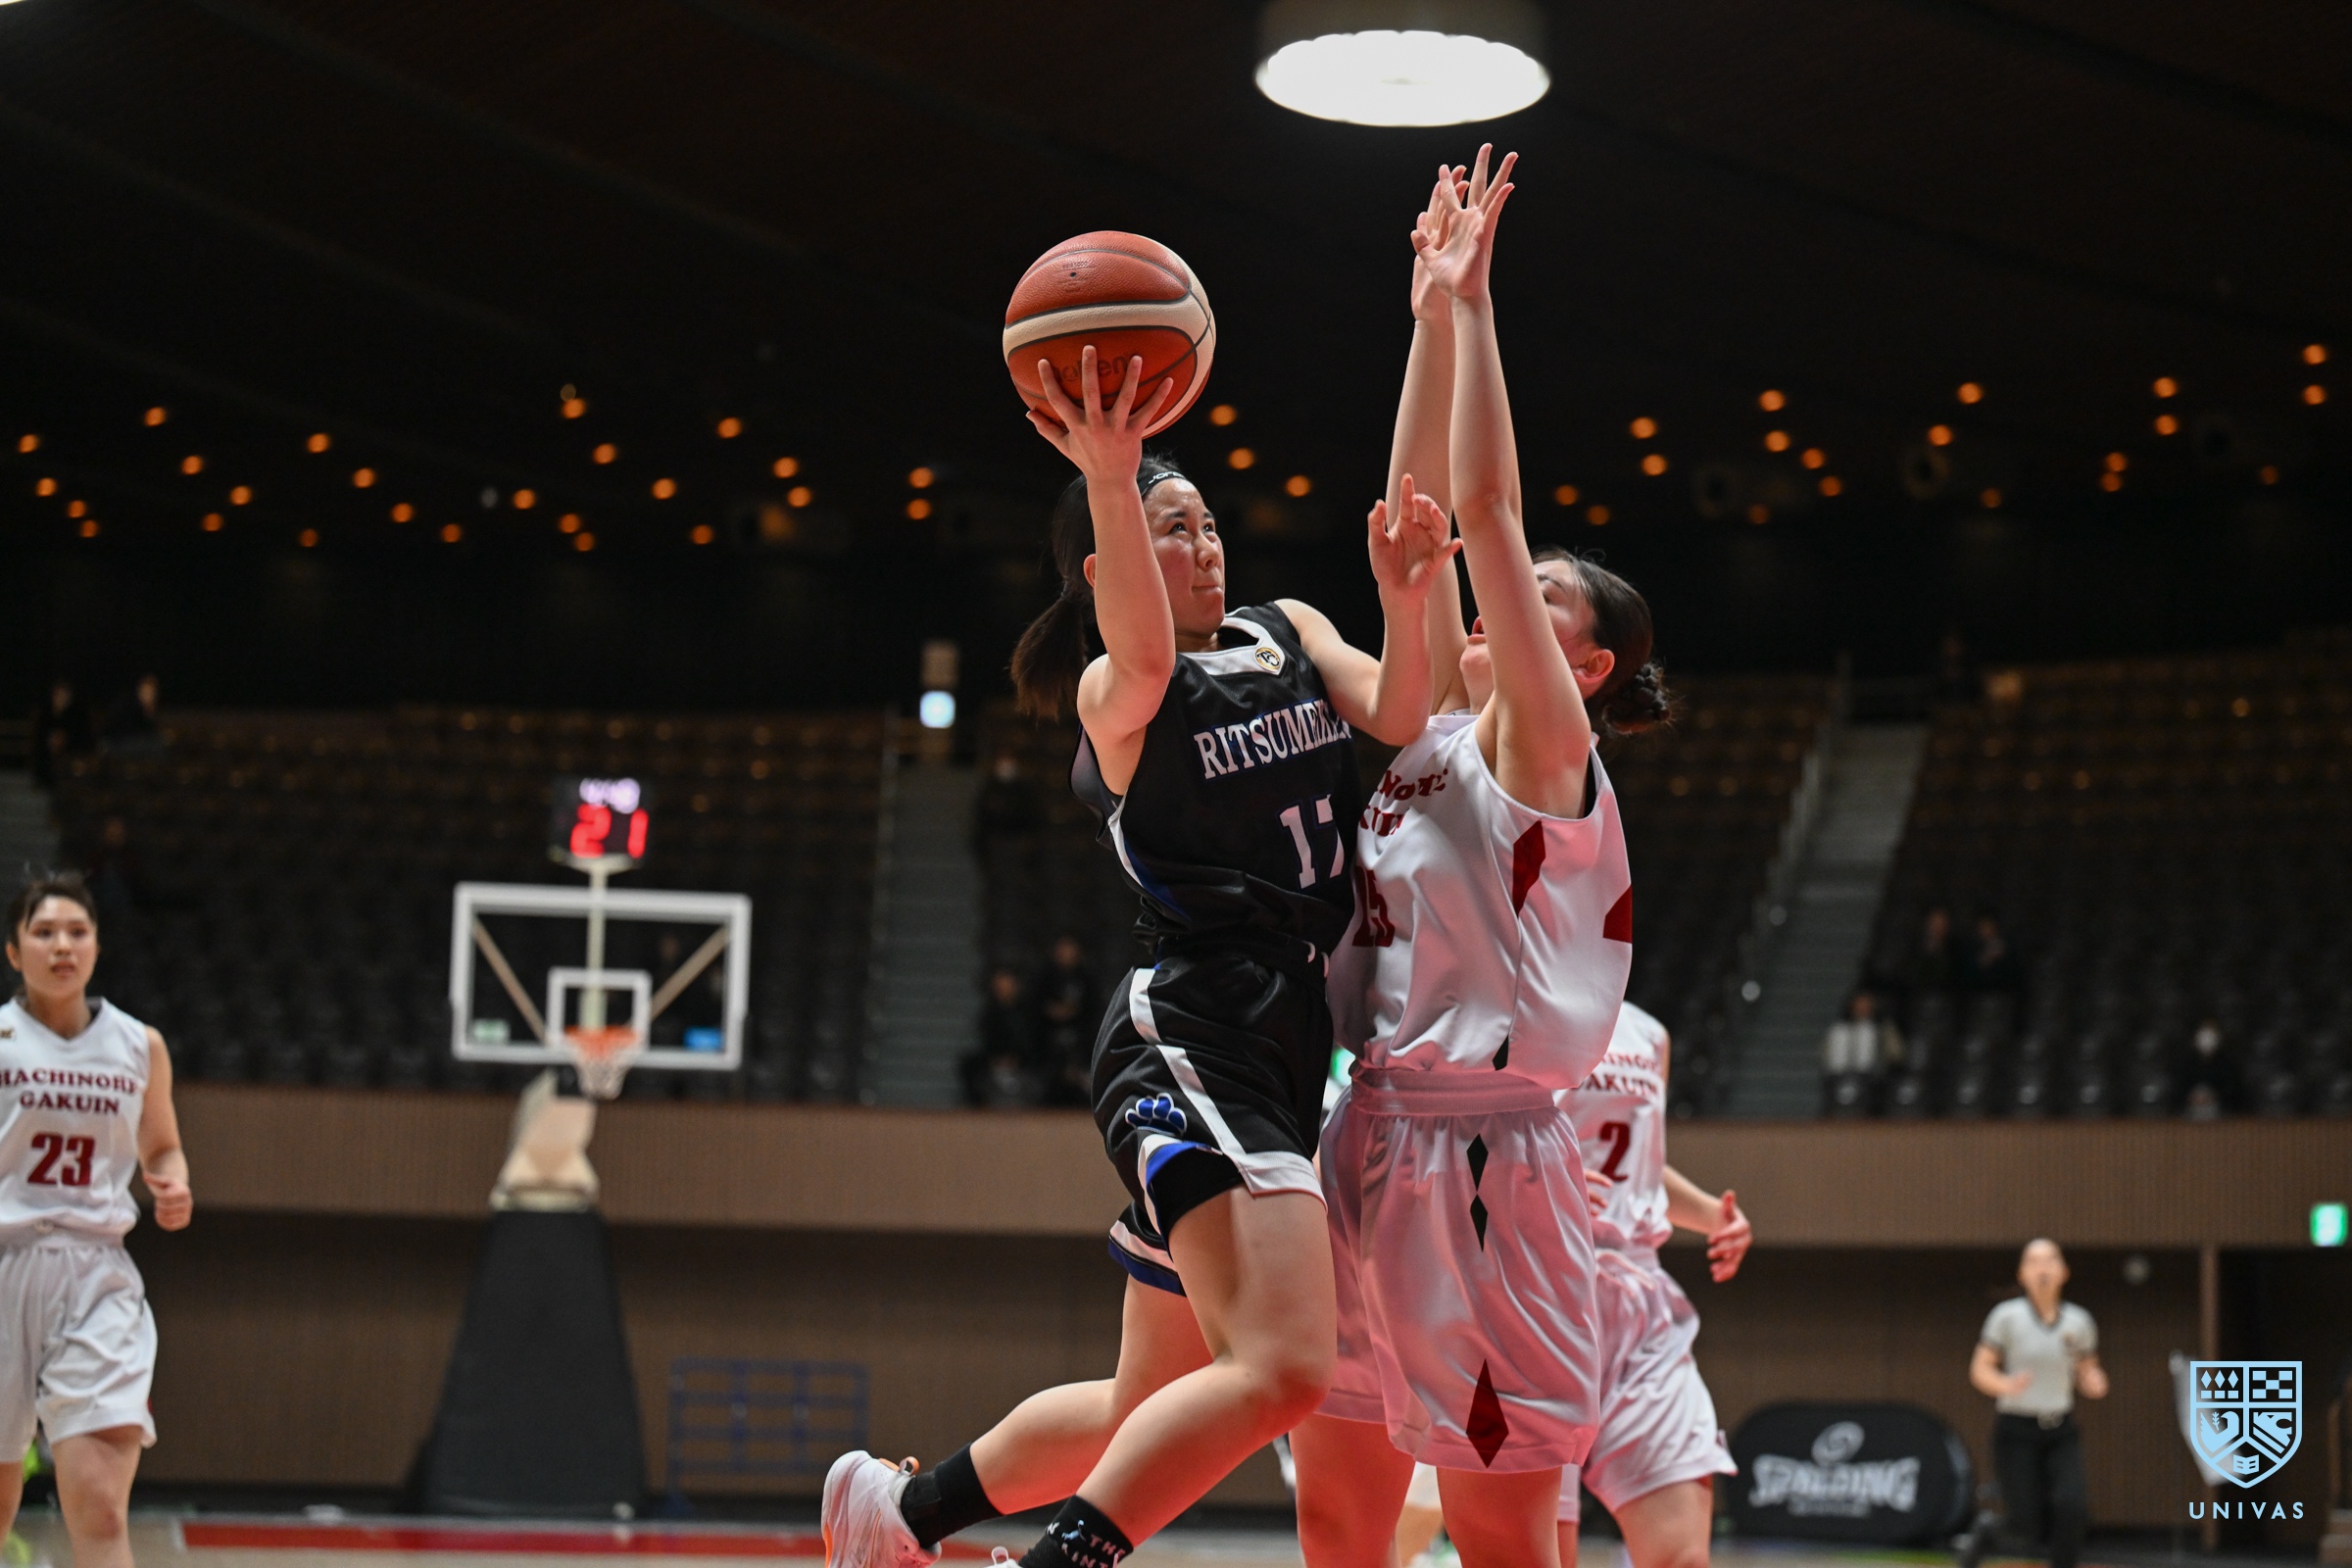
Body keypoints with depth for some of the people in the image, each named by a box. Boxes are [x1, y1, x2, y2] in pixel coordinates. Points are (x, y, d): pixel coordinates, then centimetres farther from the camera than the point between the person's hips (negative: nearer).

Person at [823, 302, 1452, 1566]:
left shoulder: (1288, 632, 16)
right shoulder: (1113, 691, -5)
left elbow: (1396, 717, 0)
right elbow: (1146, 660, -30)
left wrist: (1406, 605, -20)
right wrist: (1110, 481, -45)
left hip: (1275, 1049, 8)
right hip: (1187, 1035, -8)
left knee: (1153, 1412, 16)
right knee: (1282, 1366, -26)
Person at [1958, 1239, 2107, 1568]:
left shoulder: (2079, 1321, 2)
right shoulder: (2006, 1316, -6)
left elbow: (2087, 1371, 12)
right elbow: (1979, 1370, -4)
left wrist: (2094, 1383, -12)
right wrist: (2006, 1385, -25)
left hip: (2061, 1432, 3)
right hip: (2016, 1431, -2)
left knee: (2072, 1507, -21)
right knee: (2028, 1527, -7)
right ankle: (1985, 1530, 29)